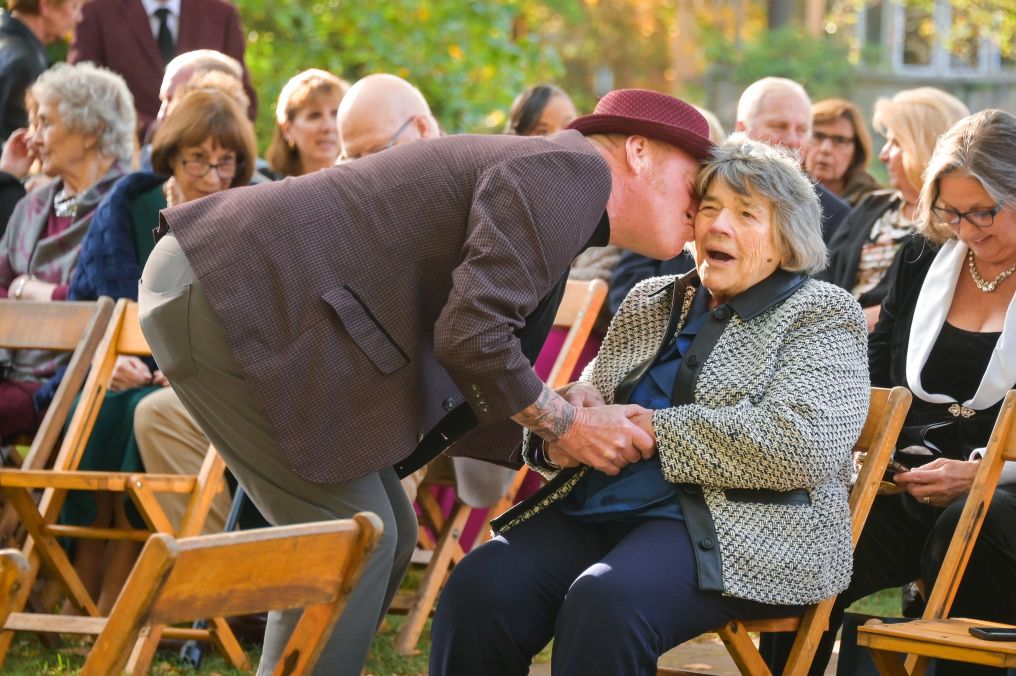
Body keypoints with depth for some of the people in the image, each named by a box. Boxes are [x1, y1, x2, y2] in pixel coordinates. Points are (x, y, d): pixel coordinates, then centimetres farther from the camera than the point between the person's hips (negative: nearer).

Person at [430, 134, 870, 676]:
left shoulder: (822, 315, 4)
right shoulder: (650, 301, 23)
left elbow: (802, 444, -12)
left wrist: (653, 430, -12)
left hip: (731, 529, -5)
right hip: (594, 507, 6)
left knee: (605, 603, -36)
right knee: (476, 589, -24)